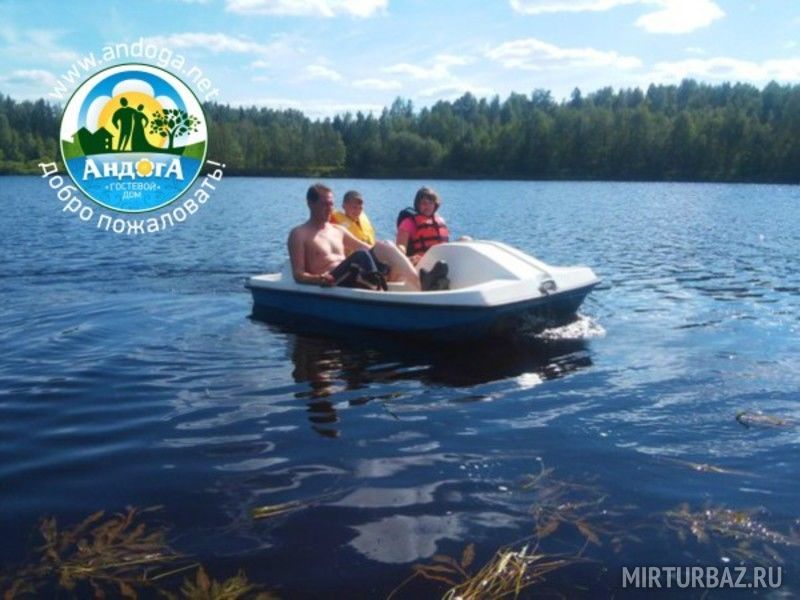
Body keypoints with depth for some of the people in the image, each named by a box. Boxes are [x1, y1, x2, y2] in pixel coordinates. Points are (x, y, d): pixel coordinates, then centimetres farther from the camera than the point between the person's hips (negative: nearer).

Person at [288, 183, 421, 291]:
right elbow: (298, 274, -5)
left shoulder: (338, 230, 23)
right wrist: (317, 279, -26)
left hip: (352, 280, 6)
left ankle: (421, 286, -31)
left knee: (383, 247, -16)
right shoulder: (299, 234, 4)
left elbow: (368, 249, 22)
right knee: (361, 255, -31)